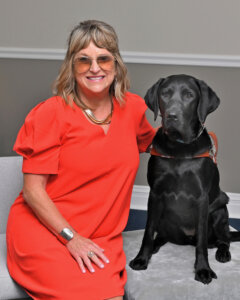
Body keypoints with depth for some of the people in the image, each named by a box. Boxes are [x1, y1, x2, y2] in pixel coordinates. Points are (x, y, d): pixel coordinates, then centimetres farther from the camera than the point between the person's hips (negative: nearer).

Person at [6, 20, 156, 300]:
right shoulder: (52, 113, -8)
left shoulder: (132, 107, 6)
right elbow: (33, 189, -9)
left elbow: (146, 141, 31)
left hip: (99, 240, 4)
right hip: (42, 230, -4)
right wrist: (71, 237, -15)